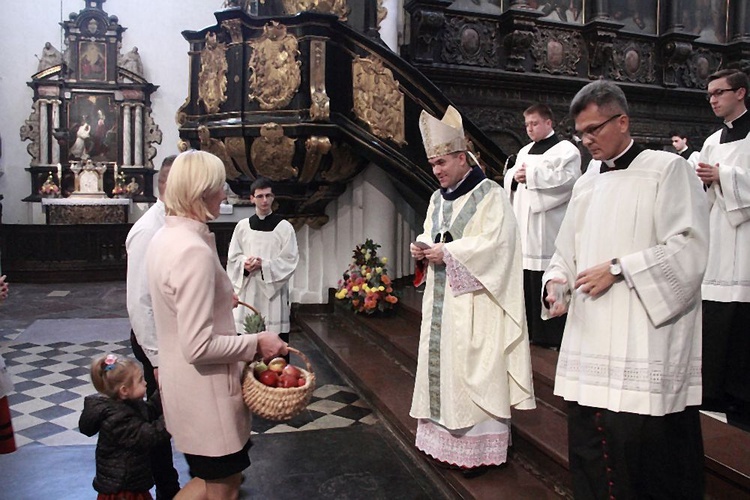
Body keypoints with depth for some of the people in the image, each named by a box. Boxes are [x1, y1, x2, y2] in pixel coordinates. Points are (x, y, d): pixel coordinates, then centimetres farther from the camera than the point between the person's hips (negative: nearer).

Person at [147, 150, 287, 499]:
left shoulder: (165, 236, 3)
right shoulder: (194, 250, -27)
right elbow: (199, 346, -28)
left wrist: (219, 299, 26)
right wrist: (256, 343, -17)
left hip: (181, 383, 9)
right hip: (205, 391, -9)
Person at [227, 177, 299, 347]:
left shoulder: (284, 227, 1)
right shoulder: (242, 226, 8)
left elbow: (290, 261, -4)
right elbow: (233, 258, 8)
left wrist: (264, 264, -16)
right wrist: (245, 264, -14)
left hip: (274, 290, -2)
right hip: (248, 290, 2)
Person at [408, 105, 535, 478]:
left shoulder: (490, 195, -9)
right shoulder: (438, 199, 14)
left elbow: (495, 243, -19)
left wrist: (447, 252, -19)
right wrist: (423, 247, -2)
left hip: (474, 303, -7)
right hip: (442, 301, 8)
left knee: (474, 371, -3)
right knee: (443, 365, 10)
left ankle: (479, 447, 8)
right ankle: (448, 439, 22)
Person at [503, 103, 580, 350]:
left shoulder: (565, 149, 0)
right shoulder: (525, 151, 21)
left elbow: (567, 178, -16)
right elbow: (509, 179, 20)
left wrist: (531, 175, -14)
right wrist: (515, 176, -3)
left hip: (548, 226, -6)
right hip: (524, 224, 6)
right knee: (526, 281, 5)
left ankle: (555, 335, 3)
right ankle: (531, 330, 16)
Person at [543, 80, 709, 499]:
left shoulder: (668, 169, -3)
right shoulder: (587, 183, 16)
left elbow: (690, 249, -12)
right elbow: (567, 250, 19)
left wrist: (619, 268, -15)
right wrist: (558, 280, 0)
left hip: (644, 342, -6)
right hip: (590, 336, 6)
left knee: (642, 443, -3)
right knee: (589, 441, 11)